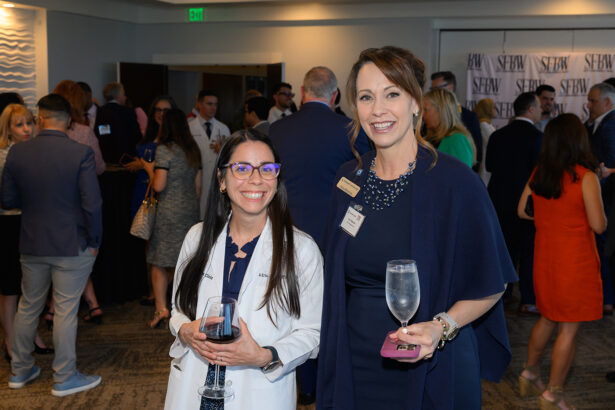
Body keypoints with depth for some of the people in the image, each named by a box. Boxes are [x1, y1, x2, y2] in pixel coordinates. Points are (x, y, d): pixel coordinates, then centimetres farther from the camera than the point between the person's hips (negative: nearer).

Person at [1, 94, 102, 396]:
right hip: (71, 246, -4)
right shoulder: (81, 153, -15)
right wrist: (94, 242, -4)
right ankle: (64, 378, 16)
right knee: (66, 311, 5)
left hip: (31, 245, 4)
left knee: (28, 306, 19)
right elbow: (92, 204, -16)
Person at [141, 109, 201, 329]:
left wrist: (150, 169, 5)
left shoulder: (164, 150, -9)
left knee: (160, 260, 0)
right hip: (191, 210, 6)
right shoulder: (193, 151, 11)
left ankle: (161, 308, -6)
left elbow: (159, 186, -13)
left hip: (169, 211, -6)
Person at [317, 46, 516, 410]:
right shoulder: (350, 178, 1)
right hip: (354, 364, 4)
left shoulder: (455, 181, -14)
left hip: (430, 371, -4)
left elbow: (491, 284, -7)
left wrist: (441, 327, -21)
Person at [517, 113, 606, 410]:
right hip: (576, 261, -6)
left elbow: (522, 211, 9)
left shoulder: (538, 173, -1)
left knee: (547, 319, 23)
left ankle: (529, 375, 35)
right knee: (569, 329, 5)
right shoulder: (586, 178, -17)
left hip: (544, 257, 6)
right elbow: (599, 225, -15)